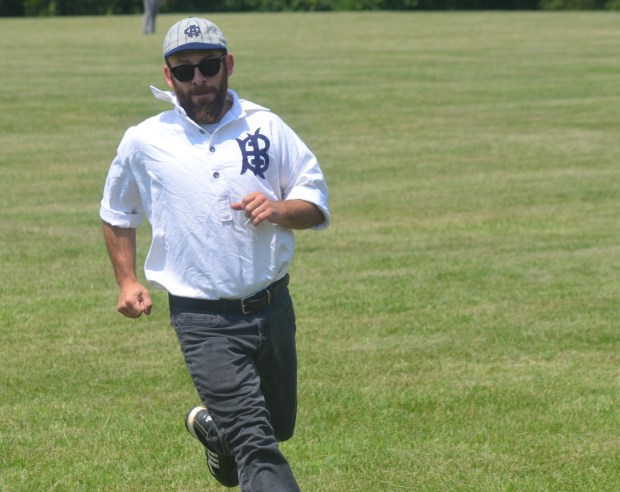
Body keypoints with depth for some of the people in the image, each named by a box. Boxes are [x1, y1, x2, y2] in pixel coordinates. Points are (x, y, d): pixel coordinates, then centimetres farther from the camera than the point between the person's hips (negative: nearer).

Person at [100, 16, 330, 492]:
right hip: (204, 320, -4)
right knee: (257, 444, -15)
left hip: (272, 306, 4)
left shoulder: (266, 127, 3)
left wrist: (279, 209, -14)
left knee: (280, 426, 20)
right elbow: (117, 214, 18)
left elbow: (317, 202, 7)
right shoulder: (144, 142, 0)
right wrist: (127, 281, 8)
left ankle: (212, 427, 51)